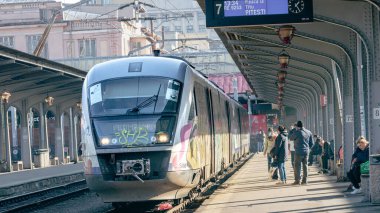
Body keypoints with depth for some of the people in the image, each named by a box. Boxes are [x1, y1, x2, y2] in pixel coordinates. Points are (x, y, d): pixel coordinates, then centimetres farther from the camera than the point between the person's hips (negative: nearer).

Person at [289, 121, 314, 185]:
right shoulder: (309, 132, 6)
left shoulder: (297, 132, -12)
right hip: (306, 152, 6)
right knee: (305, 166, 11)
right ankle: (305, 180, 12)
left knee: (297, 166, 0)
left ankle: (297, 180, -2)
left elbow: (291, 138, 5)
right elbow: (311, 143, 12)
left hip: (299, 152, -6)